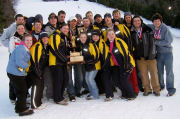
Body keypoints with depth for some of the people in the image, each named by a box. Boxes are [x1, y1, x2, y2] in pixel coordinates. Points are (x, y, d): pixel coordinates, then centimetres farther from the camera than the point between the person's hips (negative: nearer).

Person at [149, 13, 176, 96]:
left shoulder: (165, 28, -13)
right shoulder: (151, 28, -1)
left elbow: (168, 41, -16)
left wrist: (156, 42, -16)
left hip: (167, 53, -4)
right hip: (158, 53, 4)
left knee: (169, 72, 0)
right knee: (159, 71, 13)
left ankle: (171, 89, 12)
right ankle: (160, 86, 32)